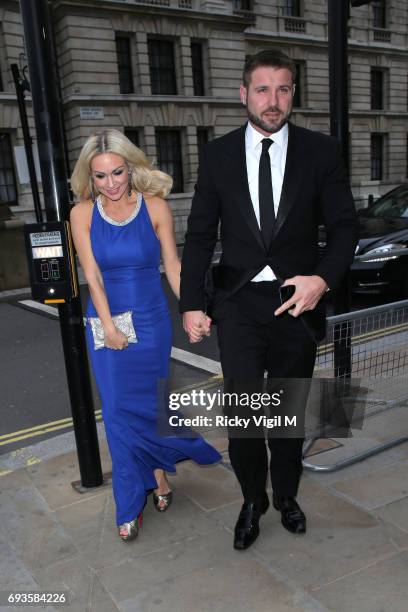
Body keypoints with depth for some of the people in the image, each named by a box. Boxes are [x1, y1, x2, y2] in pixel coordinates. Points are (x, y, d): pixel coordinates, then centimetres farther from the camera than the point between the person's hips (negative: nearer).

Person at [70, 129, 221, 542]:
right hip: (105, 321, 1)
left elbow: (172, 265, -3)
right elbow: (92, 274, -8)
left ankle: (156, 468, 38)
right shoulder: (82, 214, -4)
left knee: (148, 402, 7)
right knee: (118, 410, 4)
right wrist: (109, 326, -14)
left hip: (151, 320, -1)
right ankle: (130, 505, 22)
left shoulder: (155, 207, -6)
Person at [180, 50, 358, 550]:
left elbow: (343, 225, 0)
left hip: (298, 301, 1)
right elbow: (200, 234, 2)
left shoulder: (321, 151, 0)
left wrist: (325, 277, -19)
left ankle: (286, 496, 39)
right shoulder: (217, 154, 2)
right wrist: (192, 303, -5)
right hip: (238, 303, 0)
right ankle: (252, 501, 26)